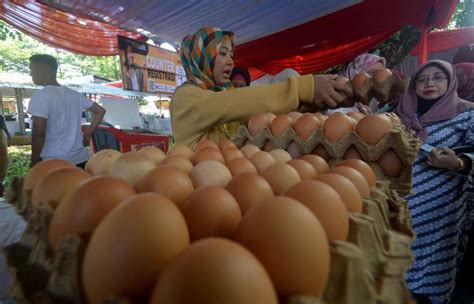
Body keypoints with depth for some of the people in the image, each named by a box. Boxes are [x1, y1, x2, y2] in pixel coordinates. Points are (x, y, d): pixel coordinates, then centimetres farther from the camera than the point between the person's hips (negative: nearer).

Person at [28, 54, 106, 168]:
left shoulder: (40, 96, -11)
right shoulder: (74, 94, 10)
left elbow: (39, 133, -16)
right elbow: (100, 111, 16)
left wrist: (34, 161, -5)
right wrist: (87, 135, 15)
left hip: (54, 162, -6)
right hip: (81, 158, 6)